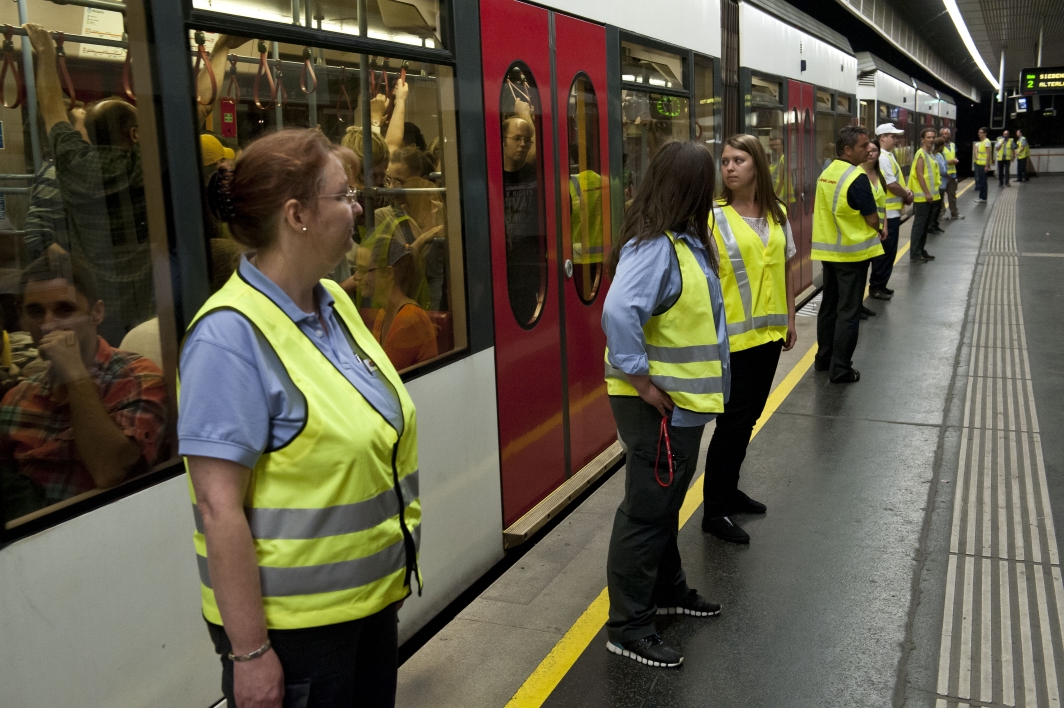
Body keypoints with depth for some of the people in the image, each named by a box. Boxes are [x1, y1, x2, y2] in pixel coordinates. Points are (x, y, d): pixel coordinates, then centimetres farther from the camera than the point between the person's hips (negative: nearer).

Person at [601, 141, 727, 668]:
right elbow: (619, 314, -35)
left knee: (667, 502, 23)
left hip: (684, 401, 10)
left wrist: (696, 388, 10)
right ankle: (627, 626, 13)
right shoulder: (654, 247, -23)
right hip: (659, 405, -10)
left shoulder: (683, 240, 9)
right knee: (646, 511, 0)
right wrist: (642, 382, -27)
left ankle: (667, 590, 42)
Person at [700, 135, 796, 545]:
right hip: (733, 336, -6)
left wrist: (789, 318, 16)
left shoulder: (777, 214, 7)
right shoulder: (715, 217, -11)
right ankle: (714, 511, 12)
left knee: (748, 417, 16)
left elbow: (785, 268, 15)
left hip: (768, 331, 6)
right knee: (733, 422, -1)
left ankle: (729, 492, 33)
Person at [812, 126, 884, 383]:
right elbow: (872, 219, -16)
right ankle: (841, 369, 3)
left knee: (829, 304, 18)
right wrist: (877, 232, 4)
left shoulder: (826, 173, 5)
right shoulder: (857, 178, -19)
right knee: (848, 311, -1)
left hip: (828, 250, 8)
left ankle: (824, 358, 27)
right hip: (853, 251, -8)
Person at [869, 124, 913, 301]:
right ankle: (876, 287, 3)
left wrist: (906, 192, 1)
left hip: (891, 211, 10)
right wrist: (907, 195, -6)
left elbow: (897, 181, 19)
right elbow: (892, 185, -21)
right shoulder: (883, 158, -18)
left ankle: (879, 285, 22)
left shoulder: (889, 156, 14)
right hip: (888, 212, -10)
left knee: (887, 251, 15)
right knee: (886, 251, -4)